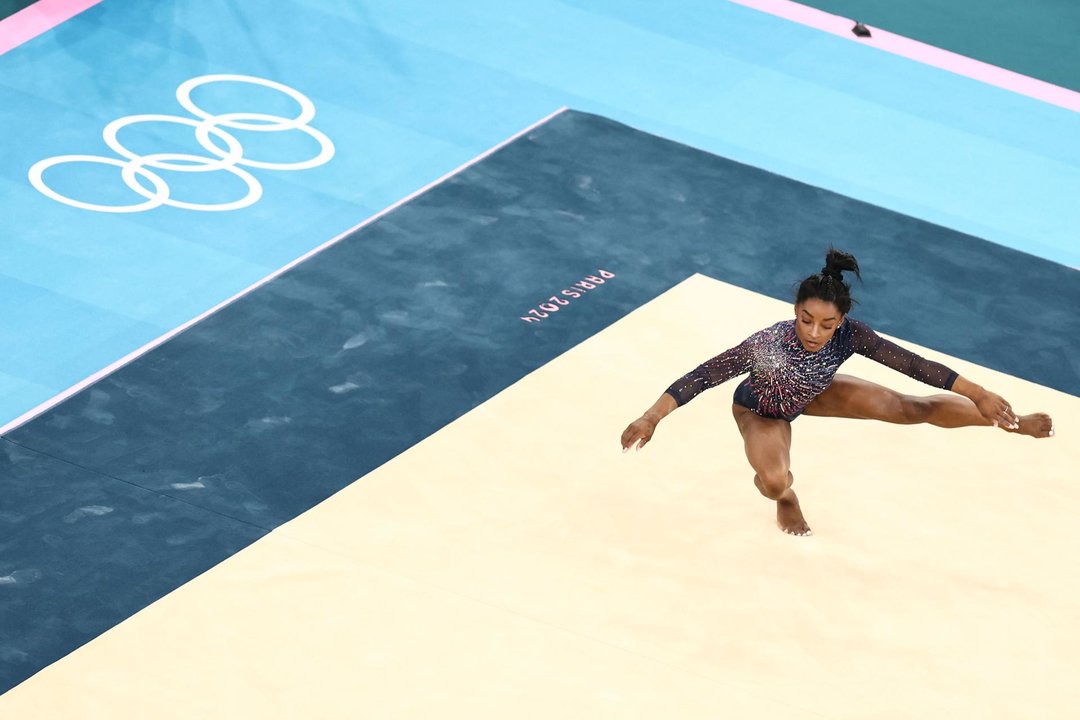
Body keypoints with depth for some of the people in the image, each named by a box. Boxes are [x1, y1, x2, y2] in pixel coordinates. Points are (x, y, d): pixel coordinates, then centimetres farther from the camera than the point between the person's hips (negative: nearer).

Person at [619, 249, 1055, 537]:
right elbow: (702, 377, -42)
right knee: (777, 482, -28)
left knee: (909, 409, 0)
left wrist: (980, 395, -28)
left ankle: (1011, 423, 19)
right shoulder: (768, 345, -46)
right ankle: (783, 497, 14)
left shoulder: (850, 335, -36)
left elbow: (911, 364, -30)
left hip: (812, 393, 3)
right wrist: (651, 419, -47)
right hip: (761, 410, -3)